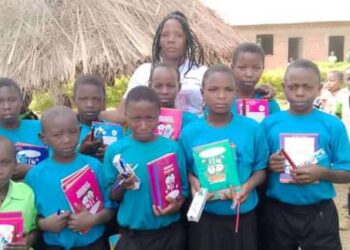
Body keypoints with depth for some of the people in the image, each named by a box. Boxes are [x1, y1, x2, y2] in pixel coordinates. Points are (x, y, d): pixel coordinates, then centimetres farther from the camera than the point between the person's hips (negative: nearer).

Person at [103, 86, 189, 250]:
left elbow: (183, 187, 2)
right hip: (132, 234, 0)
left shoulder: (172, 148, -5)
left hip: (169, 233, 1)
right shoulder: (116, 150, -5)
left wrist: (177, 204, -16)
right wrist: (121, 187, -18)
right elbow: (110, 197, 0)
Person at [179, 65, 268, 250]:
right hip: (205, 217, 0)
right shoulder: (190, 132, -6)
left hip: (243, 216, 0)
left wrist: (248, 186, -17)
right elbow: (185, 169, 4)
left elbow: (261, 168, 1)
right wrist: (193, 181, -16)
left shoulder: (252, 128, -6)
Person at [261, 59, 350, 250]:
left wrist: (323, 173, -19)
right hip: (278, 212, 1)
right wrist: (268, 165, -17)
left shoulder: (332, 125, -4)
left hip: (319, 212, -1)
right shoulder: (270, 123, -1)